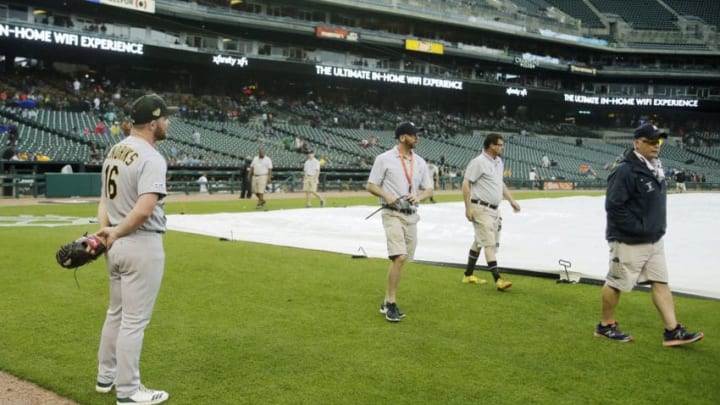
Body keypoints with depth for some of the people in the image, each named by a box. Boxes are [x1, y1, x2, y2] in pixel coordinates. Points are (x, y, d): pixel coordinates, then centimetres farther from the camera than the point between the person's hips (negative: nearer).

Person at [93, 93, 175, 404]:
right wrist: (116, 233, -16)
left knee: (117, 313, 21)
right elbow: (144, 210, -29)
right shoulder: (151, 158, -18)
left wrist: (104, 232, -2)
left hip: (117, 245, 9)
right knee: (135, 320, 0)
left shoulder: (114, 152, 10)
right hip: (142, 246, -9)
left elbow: (104, 199, 8)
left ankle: (106, 377, 33)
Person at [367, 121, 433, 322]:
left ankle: (387, 302, 21)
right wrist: (386, 195, -18)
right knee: (399, 257, -18)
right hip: (393, 214, -6)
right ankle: (392, 304, -9)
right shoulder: (384, 159, -3)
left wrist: (418, 197, -8)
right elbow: (371, 186, -1)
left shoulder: (420, 162, 11)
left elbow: (429, 189, 14)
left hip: (411, 215, 6)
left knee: (400, 259, 9)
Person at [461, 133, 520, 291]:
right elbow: (466, 184, -15)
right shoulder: (478, 162, -14)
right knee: (490, 243, -12)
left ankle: (468, 275, 25)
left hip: (494, 209, 9)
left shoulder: (498, 161, 13)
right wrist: (468, 208, -20)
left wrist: (511, 200, 17)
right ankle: (498, 279, -15)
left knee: (479, 242, 15)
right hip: (481, 208, -9)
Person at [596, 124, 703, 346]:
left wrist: (657, 227, 11)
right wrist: (638, 228, -21)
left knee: (661, 283, 8)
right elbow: (614, 206, -24)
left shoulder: (655, 168, 10)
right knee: (617, 283, 4)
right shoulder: (625, 170, -19)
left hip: (654, 240, 9)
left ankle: (673, 331, 12)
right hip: (629, 241, -9)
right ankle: (605, 326, 19)